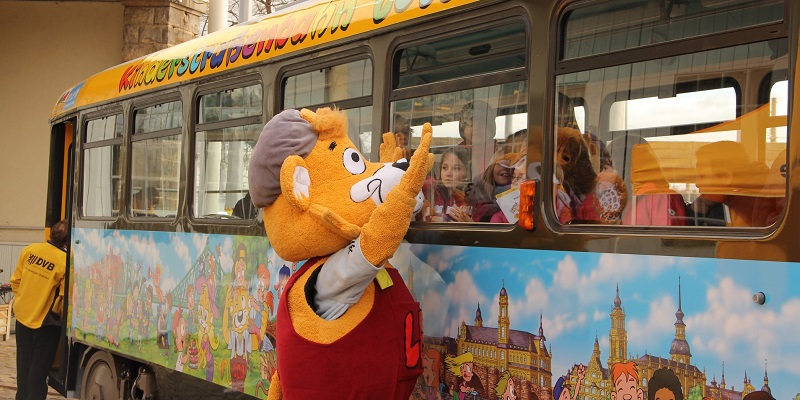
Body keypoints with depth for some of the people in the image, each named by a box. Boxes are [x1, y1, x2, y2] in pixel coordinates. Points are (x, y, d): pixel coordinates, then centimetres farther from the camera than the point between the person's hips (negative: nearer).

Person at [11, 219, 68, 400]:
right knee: (38, 371, 7)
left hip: (23, 315, 5)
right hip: (45, 322, -5)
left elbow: (16, 281, 4)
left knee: (24, 366, 20)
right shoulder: (66, 262, -21)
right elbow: (64, 297, -15)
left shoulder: (29, 250, -6)